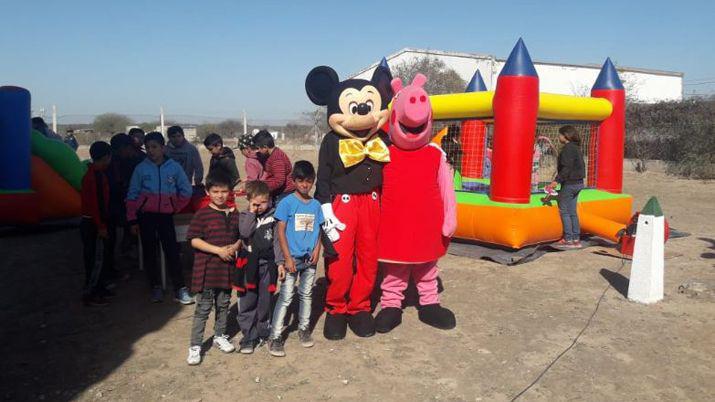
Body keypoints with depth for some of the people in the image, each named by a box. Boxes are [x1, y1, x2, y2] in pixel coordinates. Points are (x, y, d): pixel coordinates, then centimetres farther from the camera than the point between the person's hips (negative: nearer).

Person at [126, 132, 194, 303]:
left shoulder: (174, 167, -1)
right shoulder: (141, 168, -1)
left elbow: (186, 191, 8)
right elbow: (132, 195, 1)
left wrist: (174, 207, 2)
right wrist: (132, 220, -2)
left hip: (166, 215, -1)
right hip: (145, 215, 1)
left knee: (172, 251, -5)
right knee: (149, 252, 7)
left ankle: (180, 289, -1)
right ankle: (155, 287, 19)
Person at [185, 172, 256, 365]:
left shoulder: (234, 214, 5)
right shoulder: (202, 214, -10)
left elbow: (240, 237, 13)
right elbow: (194, 240, -14)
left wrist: (234, 247, -9)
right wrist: (218, 250, -19)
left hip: (227, 267, 5)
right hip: (206, 268, -4)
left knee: (223, 304, 17)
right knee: (203, 308, 1)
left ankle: (219, 336, 36)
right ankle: (195, 346, 12)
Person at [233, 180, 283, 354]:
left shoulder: (273, 215, 2)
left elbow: (277, 240, 2)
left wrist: (280, 262, -3)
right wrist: (251, 214, -13)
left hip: (267, 263, 0)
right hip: (248, 264, 0)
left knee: (265, 301, 9)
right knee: (247, 302, 2)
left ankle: (263, 333, 25)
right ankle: (249, 336, 13)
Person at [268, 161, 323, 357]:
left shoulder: (315, 204, 6)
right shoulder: (287, 202, -7)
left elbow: (318, 230, 11)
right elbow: (281, 231, -9)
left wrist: (317, 250, -6)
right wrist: (287, 258, -13)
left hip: (310, 258, 4)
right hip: (292, 257, -4)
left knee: (307, 294, 15)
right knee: (285, 297, -3)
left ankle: (304, 329, 31)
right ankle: (275, 337, 4)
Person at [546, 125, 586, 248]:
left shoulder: (567, 148, -14)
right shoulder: (575, 148, 14)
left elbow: (566, 168, -22)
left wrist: (557, 180, -22)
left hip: (570, 183, -9)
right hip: (578, 183, 9)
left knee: (564, 211, -2)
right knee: (572, 211, 13)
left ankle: (568, 239, 1)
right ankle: (576, 239, 16)